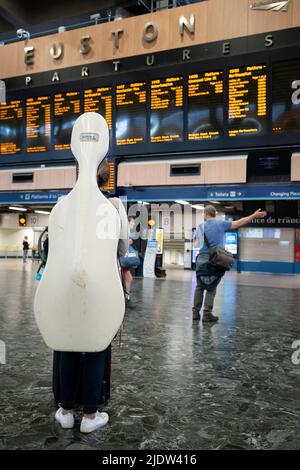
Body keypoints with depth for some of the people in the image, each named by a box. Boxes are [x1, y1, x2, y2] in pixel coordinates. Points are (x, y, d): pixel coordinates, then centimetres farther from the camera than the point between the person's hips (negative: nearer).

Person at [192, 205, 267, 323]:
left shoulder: (200, 227, 5)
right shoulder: (220, 224, -3)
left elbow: (195, 244, 15)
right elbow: (239, 222, 2)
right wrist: (254, 215, 12)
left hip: (201, 260, 2)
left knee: (199, 287, 13)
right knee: (211, 289, 6)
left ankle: (196, 312, 12)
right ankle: (207, 314, 5)